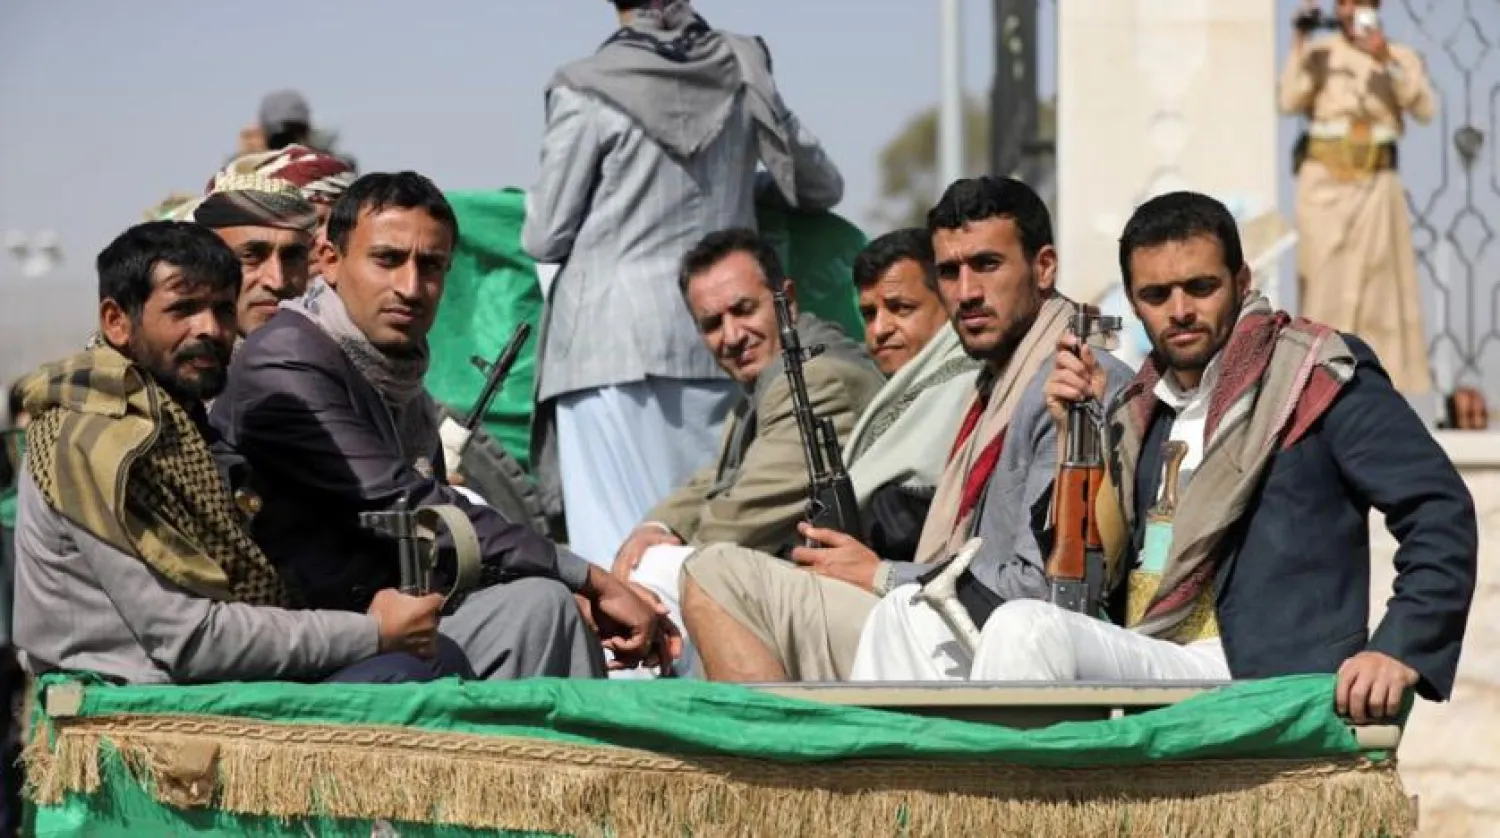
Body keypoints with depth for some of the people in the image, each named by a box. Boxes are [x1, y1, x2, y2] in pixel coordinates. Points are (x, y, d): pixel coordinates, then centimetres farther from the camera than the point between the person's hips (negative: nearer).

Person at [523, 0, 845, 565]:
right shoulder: (740, 69, 8)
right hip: (716, 341, 4)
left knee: (617, 540, -4)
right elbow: (822, 186, 20)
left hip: (612, 340, -4)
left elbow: (545, 238, 1)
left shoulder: (587, 91, -4)